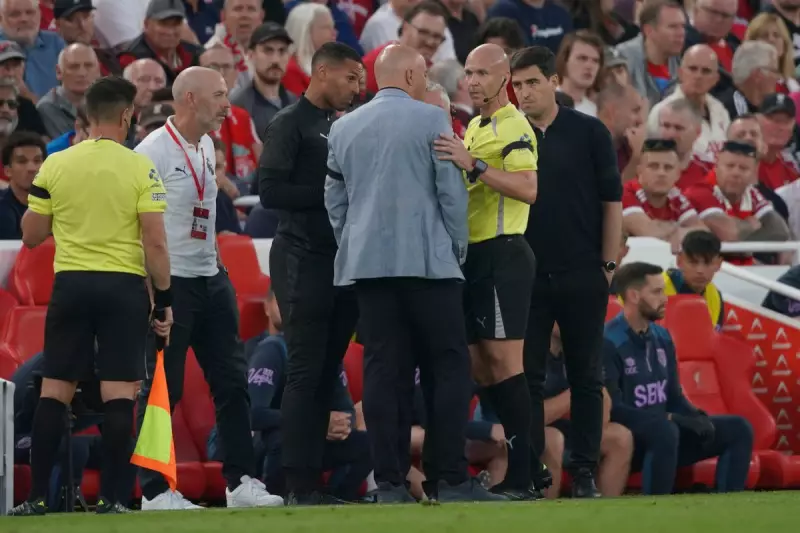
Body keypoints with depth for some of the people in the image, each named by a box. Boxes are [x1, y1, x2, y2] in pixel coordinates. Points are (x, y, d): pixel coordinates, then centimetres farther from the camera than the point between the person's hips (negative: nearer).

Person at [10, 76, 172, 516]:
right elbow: (155, 242, -9)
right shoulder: (140, 169, -5)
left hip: (70, 283, 2)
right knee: (118, 393, -1)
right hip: (124, 286, -2)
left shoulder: (56, 165, 1)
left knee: (54, 390, 6)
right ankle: (111, 497, -4)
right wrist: (164, 300, 0)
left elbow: (31, 235, 7)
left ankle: (36, 496, 3)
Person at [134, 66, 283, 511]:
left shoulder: (207, 147, 13)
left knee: (231, 381, 7)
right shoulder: (153, 151, -14)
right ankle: (154, 490, 1)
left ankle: (241, 482, 11)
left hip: (210, 278, 8)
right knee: (163, 388, -4)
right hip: (169, 284, -8)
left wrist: (214, 265, 19)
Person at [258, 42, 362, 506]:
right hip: (304, 259, -8)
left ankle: (316, 480, 9)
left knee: (326, 375, 7)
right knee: (306, 373, -9)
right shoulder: (291, 123, -6)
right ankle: (300, 485, -9)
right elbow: (271, 191, -15)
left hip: (342, 257, 8)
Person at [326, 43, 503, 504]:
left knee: (385, 371, 3)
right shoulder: (431, 120, -3)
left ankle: (390, 483, -1)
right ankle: (450, 479, -5)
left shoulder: (344, 129, 11)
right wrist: (458, 247, 8)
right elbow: (452, 191, -4)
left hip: (367, 262, 5)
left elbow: (335, 200, 14)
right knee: (448, 367, 0)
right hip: (428, 260, -5)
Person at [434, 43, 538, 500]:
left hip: (503, 253, -10)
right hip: (476, 256, 10)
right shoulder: (475, 128, 20)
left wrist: (474, 165, -29)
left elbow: (528, 188, -24)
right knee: (481, 366, 9)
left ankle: (521, 476, -14)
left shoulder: (513, 127, -10)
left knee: (503, 359, -13)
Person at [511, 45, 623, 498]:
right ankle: (528, 471, 6)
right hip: (528, 275, 2)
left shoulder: (589, 133, 0)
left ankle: (585, 472, 8)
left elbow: (612, 201, 1)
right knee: (528, 376, 1)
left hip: (582, 275, -2)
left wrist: (608, 265, -3)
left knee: (586, 376, 3)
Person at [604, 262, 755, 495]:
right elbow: (613, 409, -20)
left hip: (663, 432, 9)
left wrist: (698, 417, -7)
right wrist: (670, 419, -24)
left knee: (738, 429, 0)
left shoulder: (662, 337, 12)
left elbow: (674, 397, 15)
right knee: (665, 430, -39)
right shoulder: (609, 343, -14)